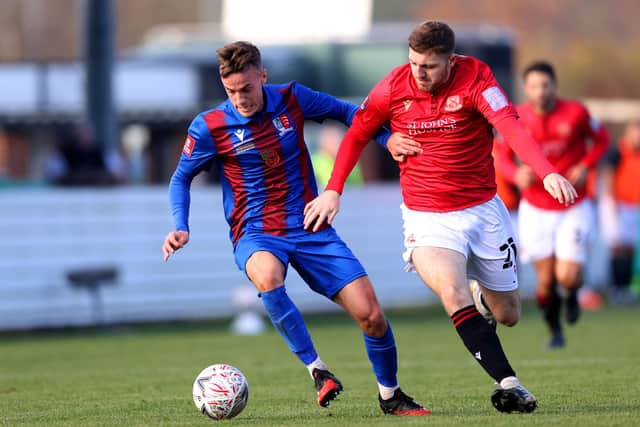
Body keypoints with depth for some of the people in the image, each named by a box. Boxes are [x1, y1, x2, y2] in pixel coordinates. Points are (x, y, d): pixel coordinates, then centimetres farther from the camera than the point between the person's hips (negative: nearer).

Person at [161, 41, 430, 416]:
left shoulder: (293, 100, -2)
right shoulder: (209, 127, -7)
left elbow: (346, 112, 13)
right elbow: (181, 178, 7)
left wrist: (389, 141, 0)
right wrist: (181, 228, -8)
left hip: (311, 230, 2)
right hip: (256, 235, -2)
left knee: (371, 315, -7)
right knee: (268, 276, -40)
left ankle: (391, 395, 19)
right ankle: (316, 369, -25)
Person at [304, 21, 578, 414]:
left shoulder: (475, 77, -15)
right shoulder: (393, 88, -8)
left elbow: (511, 127, -29)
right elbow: (357, 135, 10)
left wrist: (548, 173, -44)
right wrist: (333, 192, 5)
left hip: (483, 208, 0)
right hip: (427, 216, 0)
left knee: (508, 315, 11)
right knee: (453, 293, -29)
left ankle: (484, 296, 49)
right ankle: (509, 384, -29)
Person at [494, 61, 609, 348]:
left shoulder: (575, 113, -12)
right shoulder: (516, 119, -9)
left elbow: (601, 139, 6)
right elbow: (503, 156, 5)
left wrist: (585, 166, -12)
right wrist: (517, 174, -18)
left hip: (573, 208, -1)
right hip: (535, 209, 1)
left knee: (567, 277, -13)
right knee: (545, 280, 0)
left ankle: (572, 293, 26)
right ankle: (555, 331, 28)